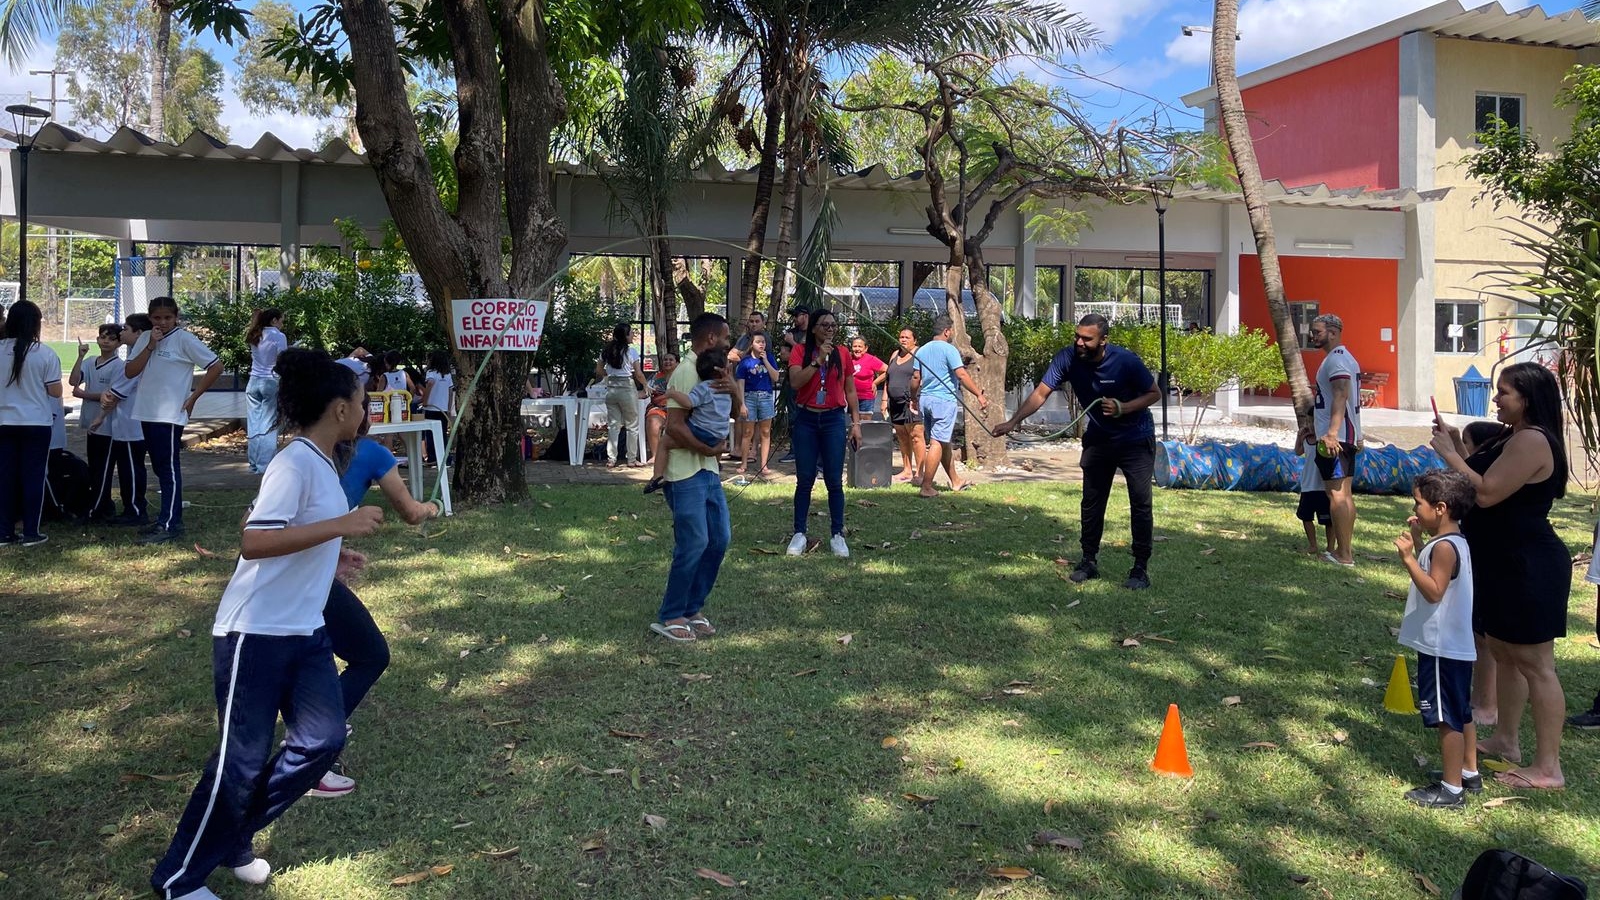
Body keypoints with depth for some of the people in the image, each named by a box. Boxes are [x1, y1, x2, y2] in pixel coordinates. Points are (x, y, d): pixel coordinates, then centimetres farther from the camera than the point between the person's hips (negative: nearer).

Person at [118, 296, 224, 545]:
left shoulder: (184, 339, -8)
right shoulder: (145, 339, 10)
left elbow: (216, 366, -10)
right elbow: (130, 372, 2)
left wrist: (193, 397, -9)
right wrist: (150, 346, -8)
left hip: (170, 415, -7)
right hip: (147, 413, 7)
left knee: (169, 469, -6)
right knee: (160, 468, 14)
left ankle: (169, 525, -4)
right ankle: (170, 517, 23)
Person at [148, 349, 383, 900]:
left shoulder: (321, 464, 9)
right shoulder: (294, 464, -19)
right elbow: (253, 543, -28)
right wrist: (342, 525, -29)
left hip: (304, 630, 9)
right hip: (255, 633, -9)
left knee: (324, 736, 5)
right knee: (243, 758, -1)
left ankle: (232, 840, 22)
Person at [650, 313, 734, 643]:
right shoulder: (686, 373, -15)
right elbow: (674, 426, -22)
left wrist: (732, 387, -10)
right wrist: (711, 449, -12)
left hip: (709, 470, 10)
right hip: (686, 473, -10)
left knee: (719, 539, 8)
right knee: (694, 543, -11)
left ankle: (692, 608, 20)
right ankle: (669, 617, 2)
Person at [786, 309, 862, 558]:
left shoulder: (843, 354, 5)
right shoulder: (800, 351, 1)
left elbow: (850, 391, 9)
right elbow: (795, 382, -15)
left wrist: (856, 423, 5)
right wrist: (818, 360, -19)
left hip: (834, 419, 1)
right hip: (806, 419, -1)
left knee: (835, 481, 1)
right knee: (804, 480, 4)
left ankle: (838, 535, 9)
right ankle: (799, 534, 12)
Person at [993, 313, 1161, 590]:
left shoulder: (1125, 361, -24)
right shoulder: (1068, 358, -17)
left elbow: (1154, 393, -11)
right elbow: (1040, 393, -19)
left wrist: (1122, 408, -28)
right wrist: (1013, 422, -32)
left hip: (1135, 439, -4)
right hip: (1098, 438, 4)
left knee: (1140, 503, -4)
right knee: (1091, 502, 9)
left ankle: (1141, 569, 5)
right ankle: (1089, 561, 23)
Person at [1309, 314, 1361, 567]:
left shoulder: (1335, 359, -13)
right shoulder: (1347, 358, 19)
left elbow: (1341, 396, -26)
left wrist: (1332, 433, -34)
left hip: (1334, 437, -11)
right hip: (1348, 436, 11)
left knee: (1336, 493, -9)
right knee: (1346, 493, 13)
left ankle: (1343, 554, -9)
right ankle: (1346, 549, 19)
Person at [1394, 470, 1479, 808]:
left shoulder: (1445, 547, -20)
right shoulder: (1448, 542, 10)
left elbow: (1433, 591, -27)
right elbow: (1431, 576, 19)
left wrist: (1408, 558, -31)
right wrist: (1418, 542, 14)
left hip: (1442, 649, -10)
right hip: (1454, 645, 10)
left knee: (1446, 717, -3)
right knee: (1460, 713, 20)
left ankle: (1451, 790, 4)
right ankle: (1469, 773, 32)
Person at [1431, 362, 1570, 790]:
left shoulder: (1532, 441, -19)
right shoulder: (1515, 438, 14)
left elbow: (1487, 493, -25)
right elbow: (1487, 483, 16)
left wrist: (1450, 455, -15)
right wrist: (1458, 449, 6)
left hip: (1528, 569, -11)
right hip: (1504, 564, 11)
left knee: (1535, 663, -6)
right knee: (1503, 653, 19)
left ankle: (1548, 767, 0)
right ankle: (1506, 741, 33)